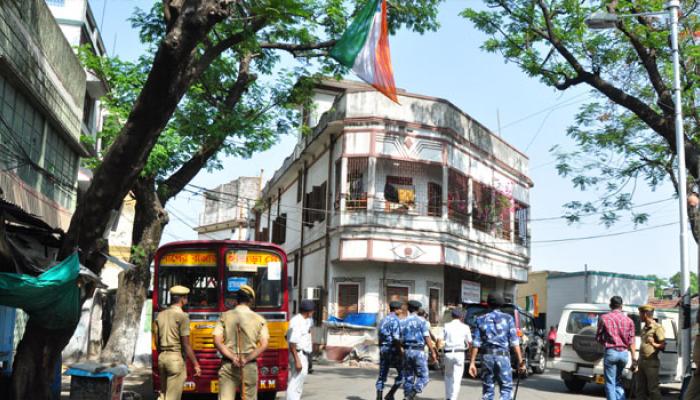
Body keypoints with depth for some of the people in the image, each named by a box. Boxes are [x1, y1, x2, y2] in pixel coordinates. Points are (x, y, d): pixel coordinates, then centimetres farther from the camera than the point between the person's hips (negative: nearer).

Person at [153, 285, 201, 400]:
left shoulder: (160, 315, 8)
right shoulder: (182, 316, -12)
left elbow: (157, 342, 13)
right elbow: (186, 345, -13)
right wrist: (196, 364, -7)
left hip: (162, 357, 7)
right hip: (176, 357, -7)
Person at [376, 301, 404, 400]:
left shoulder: (383, 320, 15)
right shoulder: (395, 320, -10)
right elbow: (396, 337, -20)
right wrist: (400, 350, -14)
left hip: (383, 349, 8)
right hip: (393, 349, -7)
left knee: (382, 375, 7)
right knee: (402, 374, 5)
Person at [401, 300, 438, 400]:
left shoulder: (403, 322, 6)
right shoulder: (422, 321, -4)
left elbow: (400, 339, 3)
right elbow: (427, 338, -9)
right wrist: (433, 352, -2)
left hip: (407, 351, 4)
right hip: (419, 351, -4)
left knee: (408, 377, 13)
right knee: (423, 377, 2)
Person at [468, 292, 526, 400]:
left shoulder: (481, 320, 6)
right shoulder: (508, 318, 2)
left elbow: (476, 343, 1)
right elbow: (514, 342, -4)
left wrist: (472, 363, 2)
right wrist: (520, 361, -1)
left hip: (487, 356, 2)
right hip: (503, 356, -2)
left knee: (487, 390, 10)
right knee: (506, 389, 5)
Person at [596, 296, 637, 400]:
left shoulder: (604, 318, -4)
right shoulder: (628, 320, 4)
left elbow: (598, 337, 0)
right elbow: (631, 341, 3)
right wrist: (634, 356, 7)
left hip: (611, 352, -4)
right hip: (624, 353, 4)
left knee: (610, 382, 3)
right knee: (618, 381, 19)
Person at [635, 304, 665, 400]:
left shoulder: (657, 327, -8)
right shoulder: (644, 328, 17)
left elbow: (663, 345, -12)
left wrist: (653, 344, -32)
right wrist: (638, 362, 21)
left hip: (651, 362, -8)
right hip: (642, 362, 8)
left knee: (653, 388, -5)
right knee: (640, 388, 10)